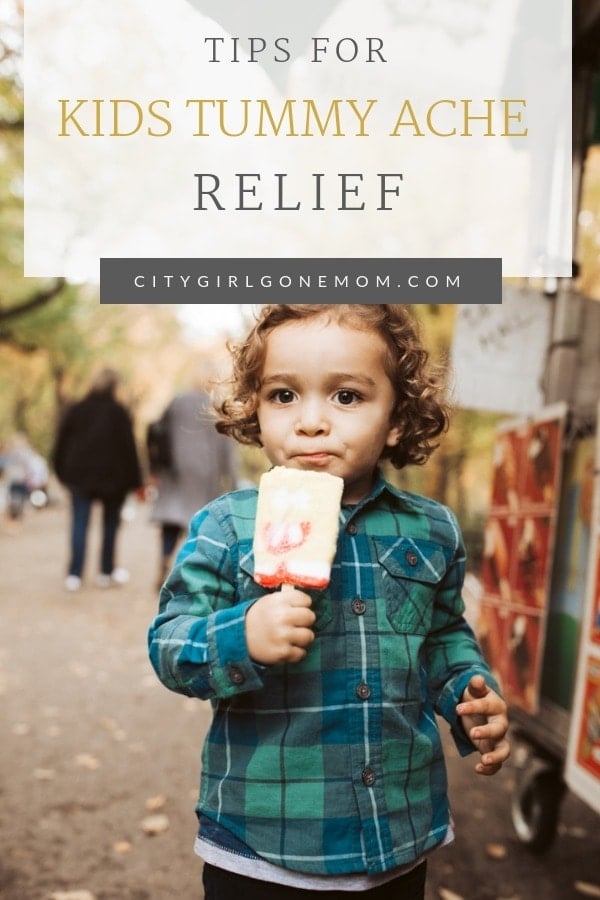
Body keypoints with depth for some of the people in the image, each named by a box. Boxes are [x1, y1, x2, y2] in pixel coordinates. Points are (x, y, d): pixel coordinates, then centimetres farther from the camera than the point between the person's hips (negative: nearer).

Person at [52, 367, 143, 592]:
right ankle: (106, 573, 16)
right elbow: (129, 448, -7)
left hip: (80, 476, 2)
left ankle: (74, 575, -8)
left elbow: (61, 445, 7)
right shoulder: (118, 412, -6)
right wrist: (135, 481, -3)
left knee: (79, 525, 1)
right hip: (112, 478, -2)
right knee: (110, 523, 11)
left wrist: (63, 474, 15)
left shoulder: (76, 410, 4)